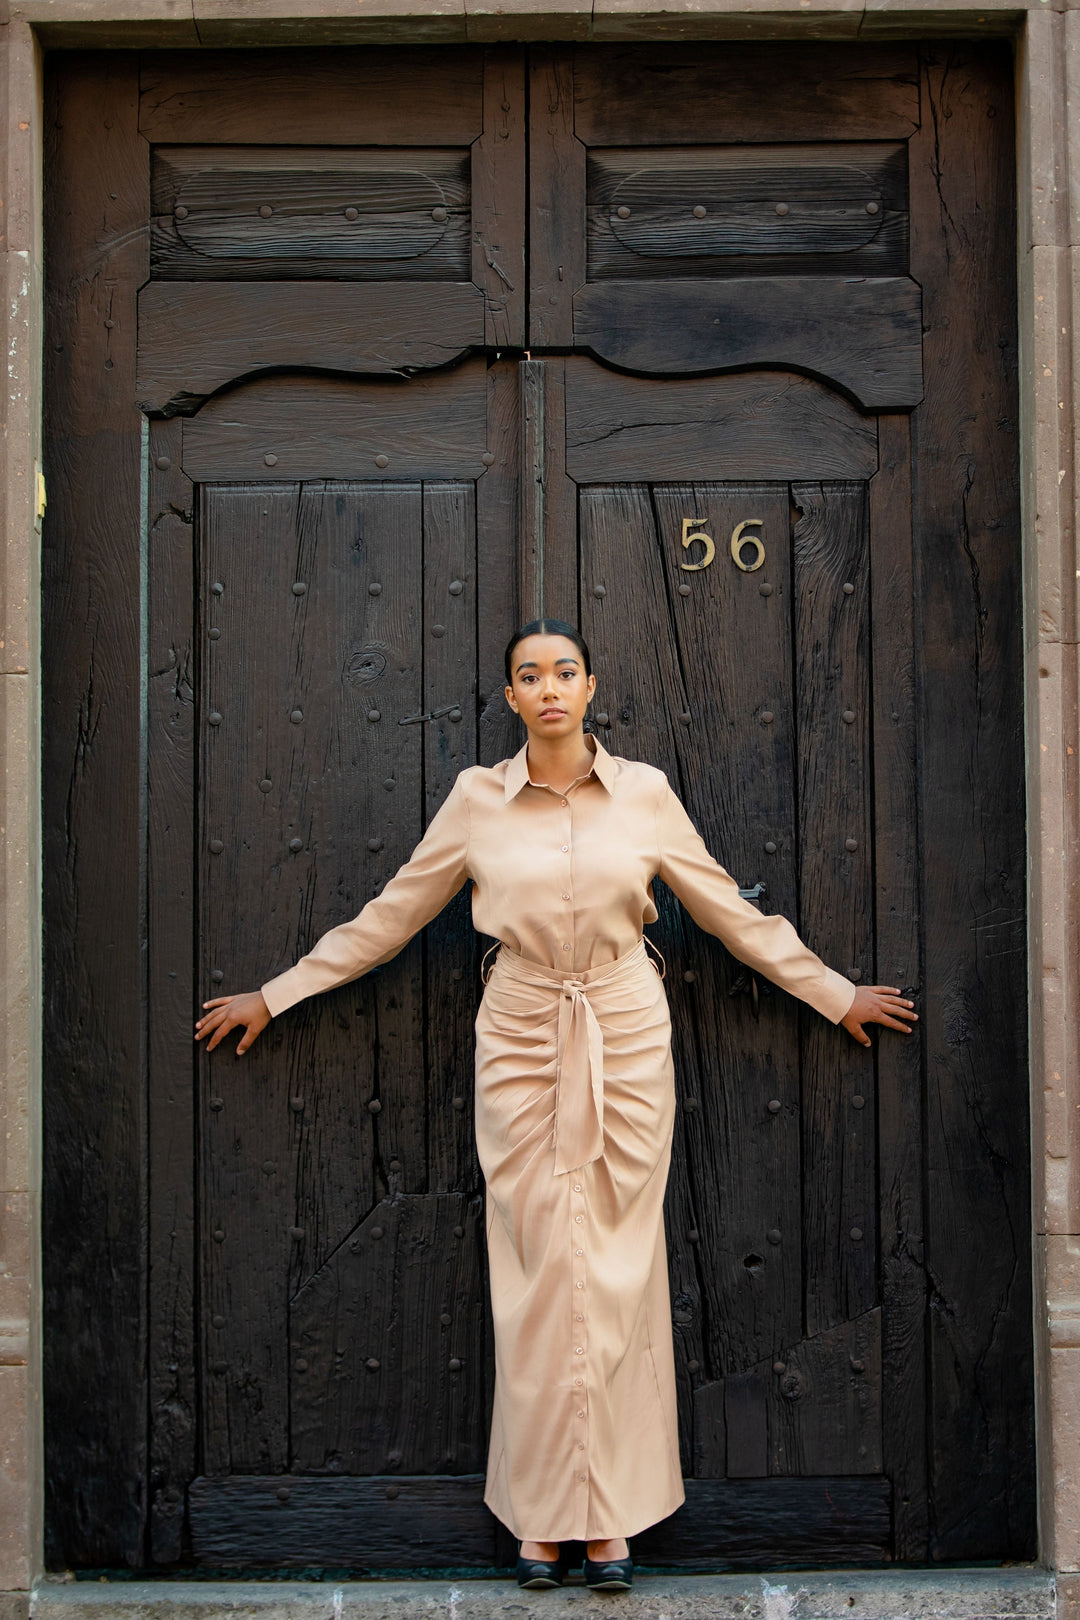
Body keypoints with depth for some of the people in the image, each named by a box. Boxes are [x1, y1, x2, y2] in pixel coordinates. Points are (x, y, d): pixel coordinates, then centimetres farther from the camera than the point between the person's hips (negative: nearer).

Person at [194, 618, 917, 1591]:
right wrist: (272, 997, 12)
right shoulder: (478, 800, 1)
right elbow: (389, 917, 9)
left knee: (617, 1270, 1)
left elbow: (733, 914, 11)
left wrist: (839, 995, 15)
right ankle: (544, 1516, 11)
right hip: (521, 1045, 0)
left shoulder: (645, 793, 2)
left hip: (627, 1043, 0)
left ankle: (611, 1518, 11)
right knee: (541, 1268, 0)